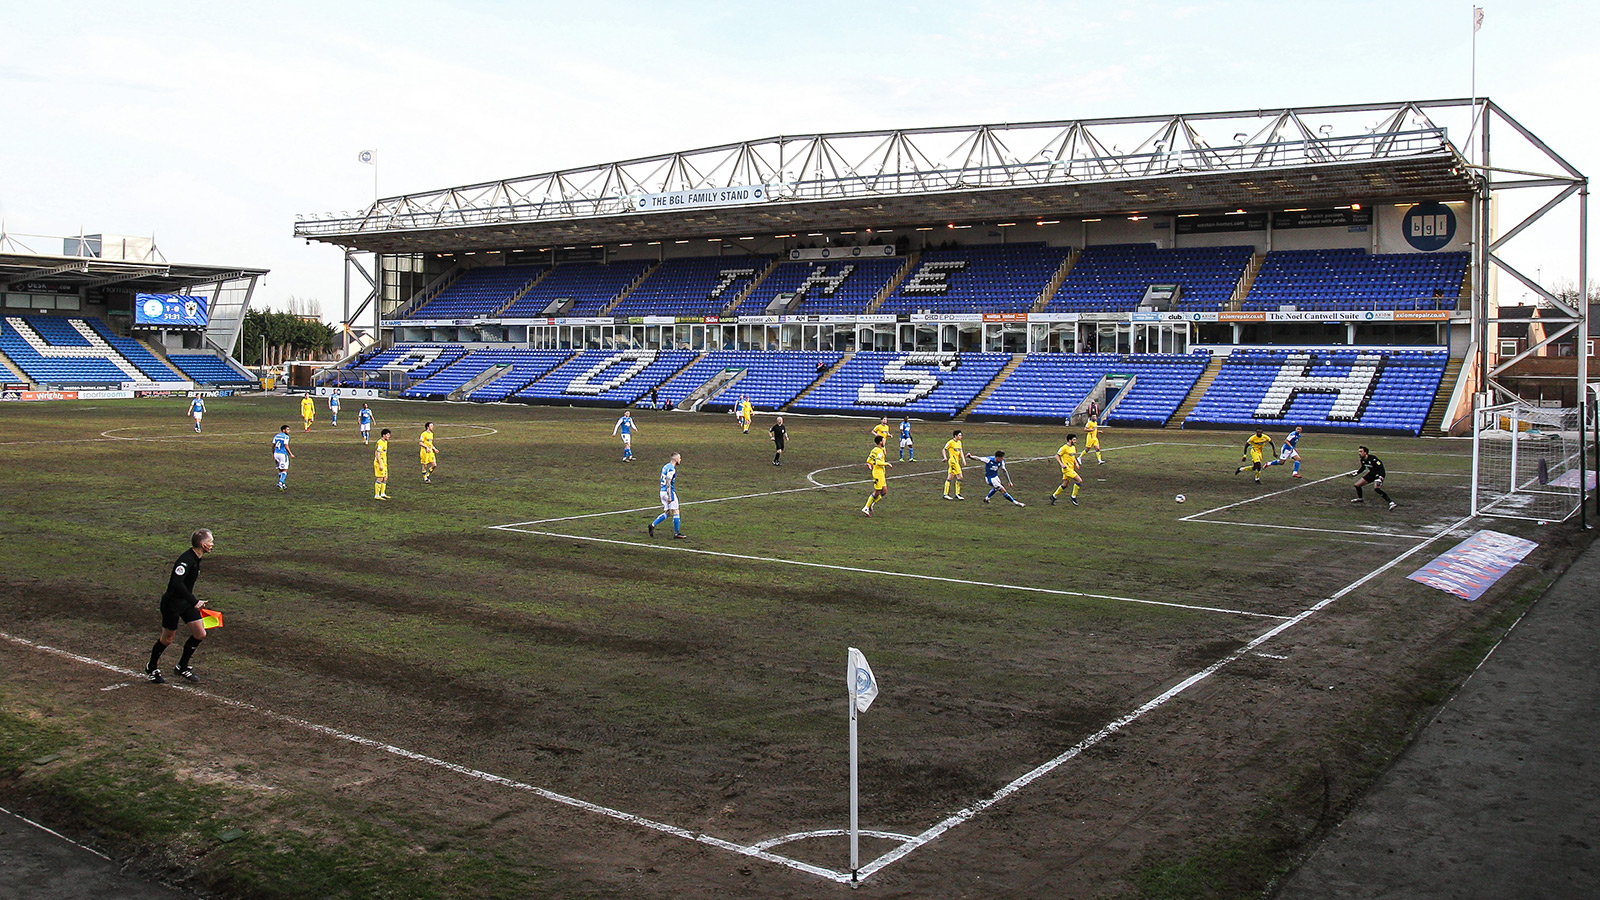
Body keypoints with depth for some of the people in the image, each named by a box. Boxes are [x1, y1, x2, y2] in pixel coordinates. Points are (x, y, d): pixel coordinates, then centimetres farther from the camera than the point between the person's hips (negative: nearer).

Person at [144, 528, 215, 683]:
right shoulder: (186, 560, -26)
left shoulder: (196, 558, 5)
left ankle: (182, 667, 20)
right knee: (167, 639, 7)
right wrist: (194, 602, -34)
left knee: (200, 634, 4)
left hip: (186, 602, 9)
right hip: (172, 603, -9)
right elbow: (176, 584, -36)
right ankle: (151, 669, 30)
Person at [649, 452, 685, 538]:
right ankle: (676, 533, 3)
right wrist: (669, 496, -24)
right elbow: (668, 482, -22)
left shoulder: (665, 466, 15)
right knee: (675, 512, -1)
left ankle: (652, 525, 1)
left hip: (662, 491, 9)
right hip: (669, 492, -9)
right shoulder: (671, 469, -15)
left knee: (667, 513, 12)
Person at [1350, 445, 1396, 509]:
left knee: (1376, 488, -33)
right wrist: (1355, 474, 12)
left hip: (1378, 474, -9)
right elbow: (1362, 468, 17)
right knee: (1357, 485, 11)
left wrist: (1380, 477, -36)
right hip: (1371, 474, 9)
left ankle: (1391, 502, -33)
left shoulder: (1372, 459, -27)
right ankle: (1359, 499, 40)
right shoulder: (1362, 460, -2)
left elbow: (1381, 468, -26)